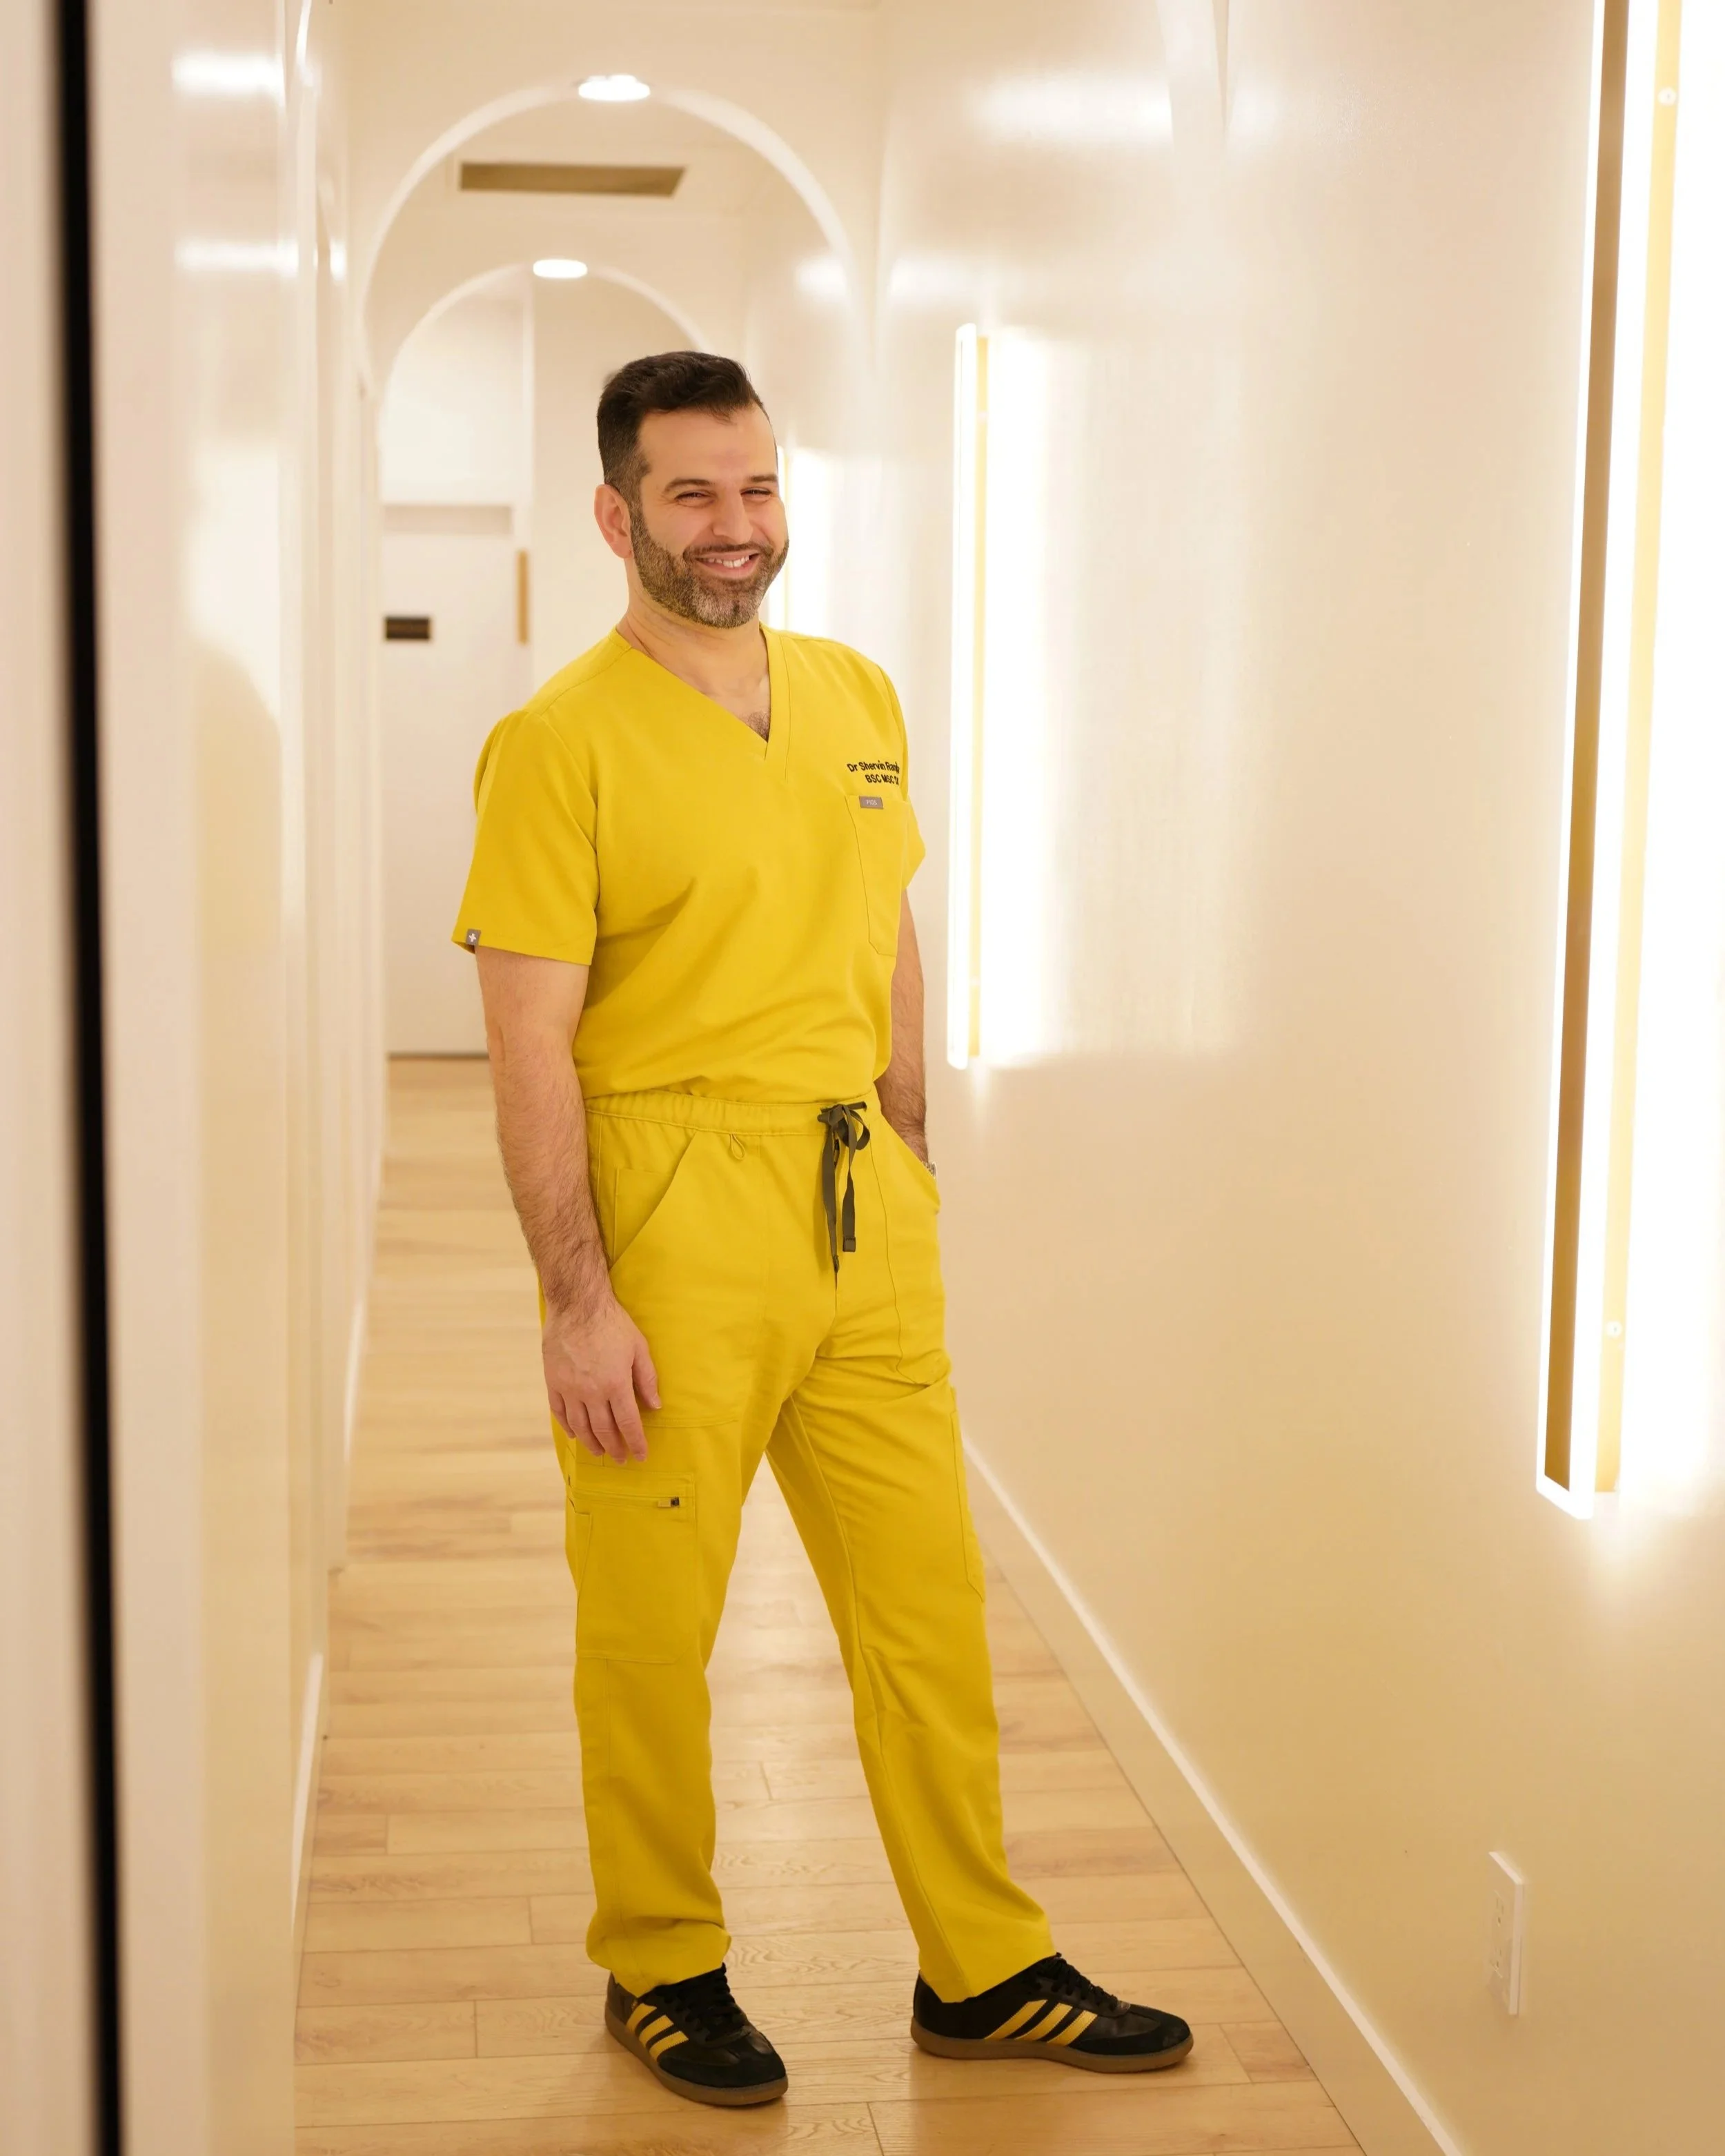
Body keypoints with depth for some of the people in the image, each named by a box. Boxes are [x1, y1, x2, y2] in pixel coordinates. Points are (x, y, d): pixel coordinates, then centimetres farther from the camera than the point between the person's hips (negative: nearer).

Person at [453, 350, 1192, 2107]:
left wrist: (909, 1179, 17)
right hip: (669, 1211, -5)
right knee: (650, 1625, 6)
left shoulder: (858, 699, 11)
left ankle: (985, 1971, 25)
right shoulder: (561, 743, -9)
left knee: (928, 1596, 11)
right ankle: (661, 1973, 25)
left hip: (858, 1205, 6)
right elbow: (530, 1046, -12)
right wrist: (578, 1300, -16)